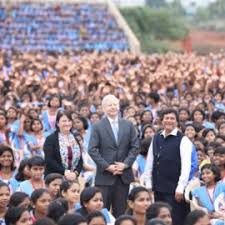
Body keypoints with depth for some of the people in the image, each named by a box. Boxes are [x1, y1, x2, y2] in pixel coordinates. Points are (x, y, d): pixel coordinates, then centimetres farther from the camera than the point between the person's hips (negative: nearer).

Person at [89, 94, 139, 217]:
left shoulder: (128, 125, 9)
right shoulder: (98, 127, 0)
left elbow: (135, 147, 6)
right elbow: (92, 150, -6)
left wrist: (125, 164, -8)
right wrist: (107, 166, -13)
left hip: (124, 174, 3)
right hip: (105, 174, -3)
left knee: (120, 211, 7)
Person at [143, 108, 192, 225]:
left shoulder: (183, 140, -6)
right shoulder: (156, 138, 9)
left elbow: (186, 165, -11)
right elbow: (149, 162, 12)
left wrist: (180, 188, -16)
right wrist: (148, 184, 9)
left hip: (174, 189, -5)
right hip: (158, 188, 5)